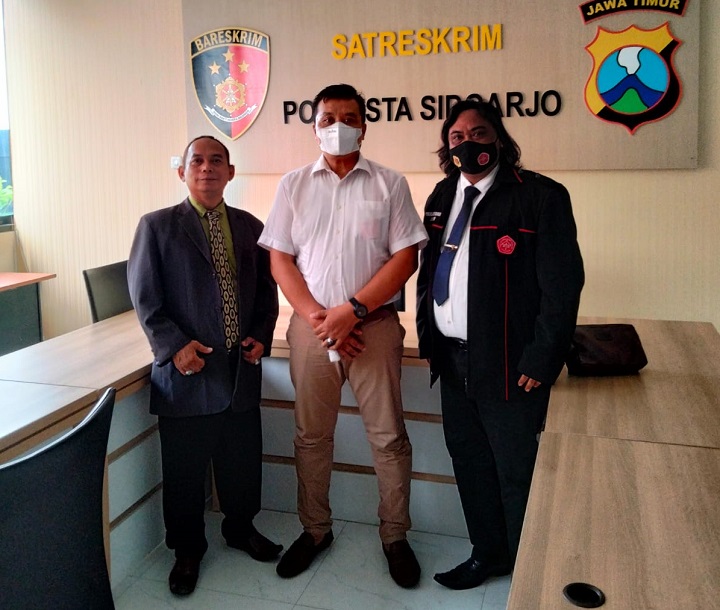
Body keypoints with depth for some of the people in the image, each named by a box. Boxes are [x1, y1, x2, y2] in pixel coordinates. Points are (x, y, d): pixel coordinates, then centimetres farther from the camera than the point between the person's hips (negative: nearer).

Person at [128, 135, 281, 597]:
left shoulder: (250, 226, 8)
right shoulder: (157, 226, -2)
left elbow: (267, 290, 12)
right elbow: (145, 298, -5)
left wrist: (261, 336, -2)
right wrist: (174, 346, -15)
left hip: (241, 369, 3)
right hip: (186, 371, -3)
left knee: (244, 462, 15)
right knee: (185, 471, 10)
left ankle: (241, 528, 41)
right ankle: (188, 549, 32)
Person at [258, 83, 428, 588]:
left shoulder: (389, 184, 2)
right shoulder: (294, 185, 8)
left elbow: (406, 257, -4)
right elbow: (280, 259, 3)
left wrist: (352, 310, -13)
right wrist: (317, 318, -9)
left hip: (375, 324, -1)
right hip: (311, 326, 2)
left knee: (388, 435, 4)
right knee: (311, 434, 11)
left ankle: (395, 536, 23)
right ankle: (315, 529, 30)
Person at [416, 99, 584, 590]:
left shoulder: (540, 196, -10)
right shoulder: (443, 196, 10)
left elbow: (562, 284, -13)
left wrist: (540, 361, -15)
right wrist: (429, 338, 9)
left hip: (508, 365, -6)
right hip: (452, 359, 7)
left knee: (517, 472, 5)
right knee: (469, 463, 18)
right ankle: (488, 554, 37)